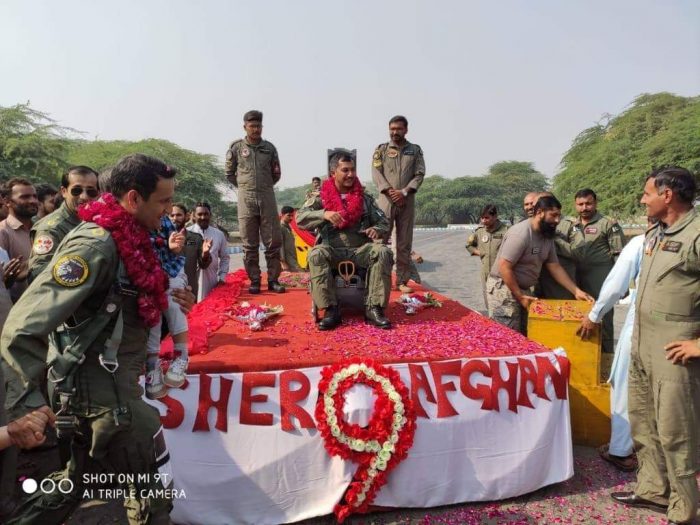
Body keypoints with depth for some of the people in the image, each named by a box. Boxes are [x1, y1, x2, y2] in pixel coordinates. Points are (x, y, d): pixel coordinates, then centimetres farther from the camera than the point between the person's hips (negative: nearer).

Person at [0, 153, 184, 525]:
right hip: (104, 391, -9)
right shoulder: (95, 244, -23)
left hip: (108, 381, 9)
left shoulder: (124, 237, 5)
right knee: (154, 489, 9)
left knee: (78, 481, 25)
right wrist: (30, 402, -21)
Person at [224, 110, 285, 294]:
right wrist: (244, 187, 10)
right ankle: (254, 281, 9)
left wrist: (265, 186, 13)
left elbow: (276, 174, 17)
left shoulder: (269, 147, 8)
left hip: (267, 198, 2)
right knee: (250, 244, 1)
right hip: (246, 199, -1)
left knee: (273, 242, 0)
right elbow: (229, 173, 10)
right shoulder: (236, 147, 3)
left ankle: (273, 280, 7)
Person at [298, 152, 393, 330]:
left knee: (383, 252, -27)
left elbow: (384, 223, 13)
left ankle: (373, 309, -22)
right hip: (332, 249, -1)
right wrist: (324, 214, -25)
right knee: (315, 254, -33)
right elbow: (300, 218, -7)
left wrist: (376, 230, -13)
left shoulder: (365, 198, 11)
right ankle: (331, 310, -27)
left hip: (360, 249, 2)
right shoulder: (321, 197, 6)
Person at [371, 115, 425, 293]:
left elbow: (419, 174, 2)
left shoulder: (415, 150, 11)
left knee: (405, 243, 4)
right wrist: (390, 192, -14)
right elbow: (376, 173, -1)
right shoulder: (381, 149, 9)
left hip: (407, 201, 2)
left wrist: (404, 192, -12)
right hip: (386, 200, -1)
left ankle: (402, 281, 10)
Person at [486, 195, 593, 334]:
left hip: (523, 289, 9)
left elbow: (555, 267, 10)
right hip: (504, 289, -9)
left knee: (524, 335, 11)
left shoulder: (547, 236, 6)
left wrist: (576, 291, 4)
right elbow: (504, 268, -24)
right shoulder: (521, 233, -22)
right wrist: (520, 296, -19)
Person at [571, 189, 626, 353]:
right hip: (578, 281, 5)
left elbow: (620, 256, -6)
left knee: (603, 321, 1)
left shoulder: (608, 225, -3)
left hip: (601, 282, -5)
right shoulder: (572, 227, 13)